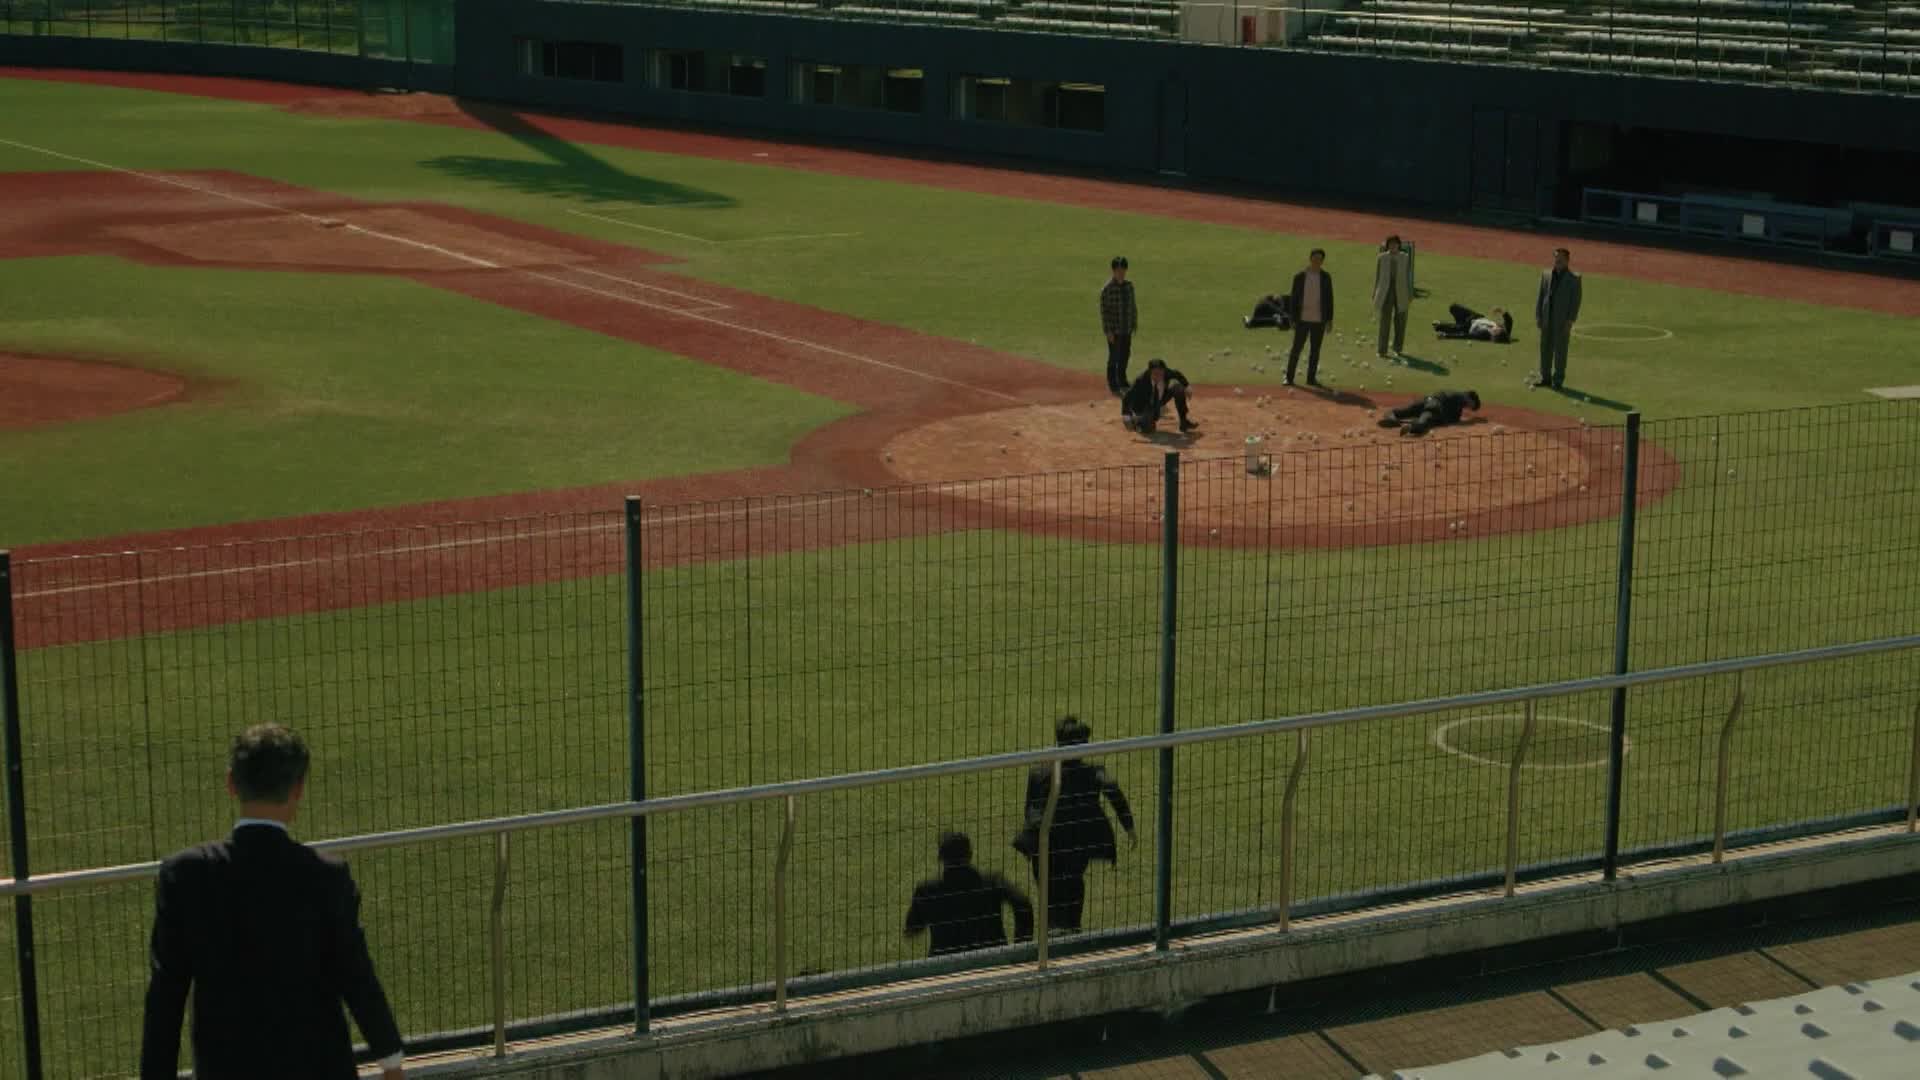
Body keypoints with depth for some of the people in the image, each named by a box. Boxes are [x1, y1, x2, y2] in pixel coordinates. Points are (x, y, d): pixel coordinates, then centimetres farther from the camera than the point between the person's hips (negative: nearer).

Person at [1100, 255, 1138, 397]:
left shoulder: (1129, 285, 5)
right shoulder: (1107, 288, -14)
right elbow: (1104, 310, -13)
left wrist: (1135, 323, 11)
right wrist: (1108, 331, -16)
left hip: (1127, 329, 6)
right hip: (1114, 329, -6)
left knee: (1125, 356, 15)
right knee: (1114, 358, 4)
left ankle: (1122, 383, 31)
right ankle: (1114, 386, 15)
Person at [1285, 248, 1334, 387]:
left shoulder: (1326, 277, 4)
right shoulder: (1299, 277, -1)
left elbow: (1329, 298, 7)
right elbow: (1294, 299, 1)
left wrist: (1329, 319, 3)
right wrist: (1293, 319, -3)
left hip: (1319, 320, 2)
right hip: (1303, 319, -2)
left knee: (1315, 350, 6)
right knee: (1296, 349, -1)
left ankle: (1311, 378, 13)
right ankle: (1289, 377, 5)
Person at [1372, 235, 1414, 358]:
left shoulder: (1405, 258, 1)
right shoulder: (1381, 258, -1)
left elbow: (1408, 277, 4)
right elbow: (1377, 277, 4)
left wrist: (1410, 295, 1)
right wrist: (1375, 295, 3)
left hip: (1401, 293, 1)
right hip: (1386, 292, -1)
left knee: (1400, 320, 9)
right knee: (1385, 320, -8)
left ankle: (1397, 349, 24)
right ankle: (1382, 351, -6)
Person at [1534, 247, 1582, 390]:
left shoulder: (1574, 279, -4)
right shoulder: (1546, 275, 9)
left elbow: (1576, 301, -6)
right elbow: (1540, 296, 11)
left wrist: (1570, 320, -12)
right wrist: (1538, 316, 5)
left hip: (1563, 320, -5)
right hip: (1547, 318, 5)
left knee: (1560, 350, -1)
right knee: (1545, 348, 9)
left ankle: (1558, 380, 5)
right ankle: (1545, 377, 18)